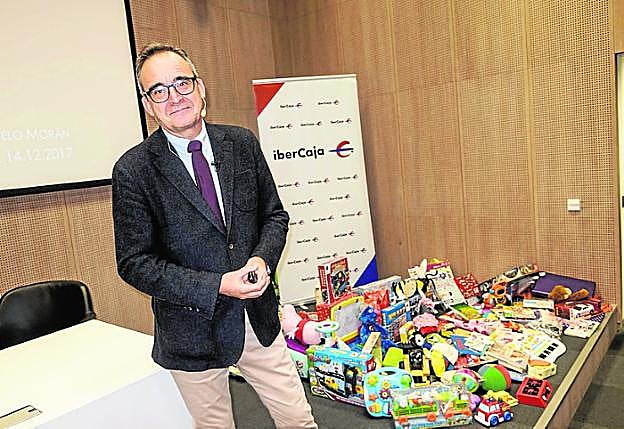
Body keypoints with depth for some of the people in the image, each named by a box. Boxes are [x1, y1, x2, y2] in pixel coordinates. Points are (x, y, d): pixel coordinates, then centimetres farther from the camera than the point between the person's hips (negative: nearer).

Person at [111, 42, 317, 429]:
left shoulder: (242, 143, -1)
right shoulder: (133, 171, -12)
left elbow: (275, 215, 6)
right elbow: (134, 263, -12)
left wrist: (263, 259, -14)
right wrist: (217, 286, -21)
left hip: (259, 319, 3)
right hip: (193, 332, -2)